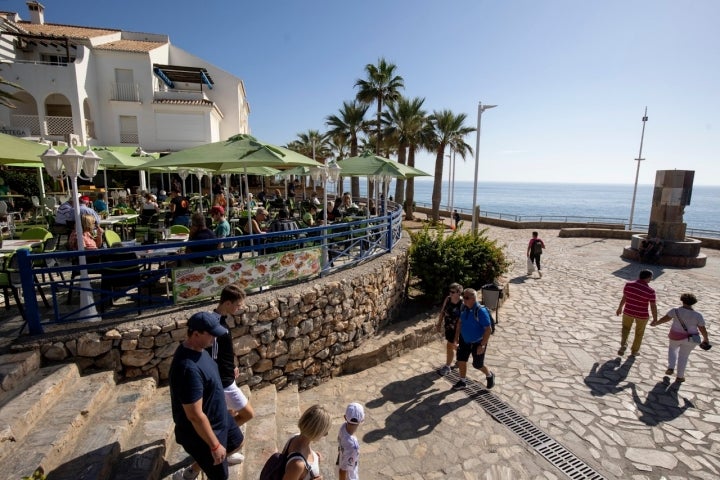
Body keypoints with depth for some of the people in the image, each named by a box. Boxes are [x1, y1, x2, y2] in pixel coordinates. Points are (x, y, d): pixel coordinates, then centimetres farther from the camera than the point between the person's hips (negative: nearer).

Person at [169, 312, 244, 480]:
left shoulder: (197, 348, -7)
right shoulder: (189, 368, -37)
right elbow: (195, 415, -31)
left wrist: (223, 408, 20)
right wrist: (215, 446, -21)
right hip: (200, 433, -8)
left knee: (236, 442, 28)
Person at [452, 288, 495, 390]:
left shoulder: (481, 311, -28)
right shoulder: (464, 307, -9)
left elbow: (488, 330, -24)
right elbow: (460, 322, 5)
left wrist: (482, 345, -24)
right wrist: (456, 338, 4)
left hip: (477, 343, -5)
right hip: (464, 340, 6)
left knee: (477, 365, 11)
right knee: (461, 361, 11)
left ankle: (490, 376, 43)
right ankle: (462, 382, 34)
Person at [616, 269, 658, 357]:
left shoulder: (628, 285, -13)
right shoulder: (650, 291, -21)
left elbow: (624, 297, 0)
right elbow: (653, 306, -14)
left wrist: (620, 308, 13)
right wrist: (655, 318, 0)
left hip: (628, 311, 2)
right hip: (642, 315, -2)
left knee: (626, 327, 27)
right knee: (639, 333, 22)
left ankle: (623, 345, 8)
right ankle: (634, 351, 34)